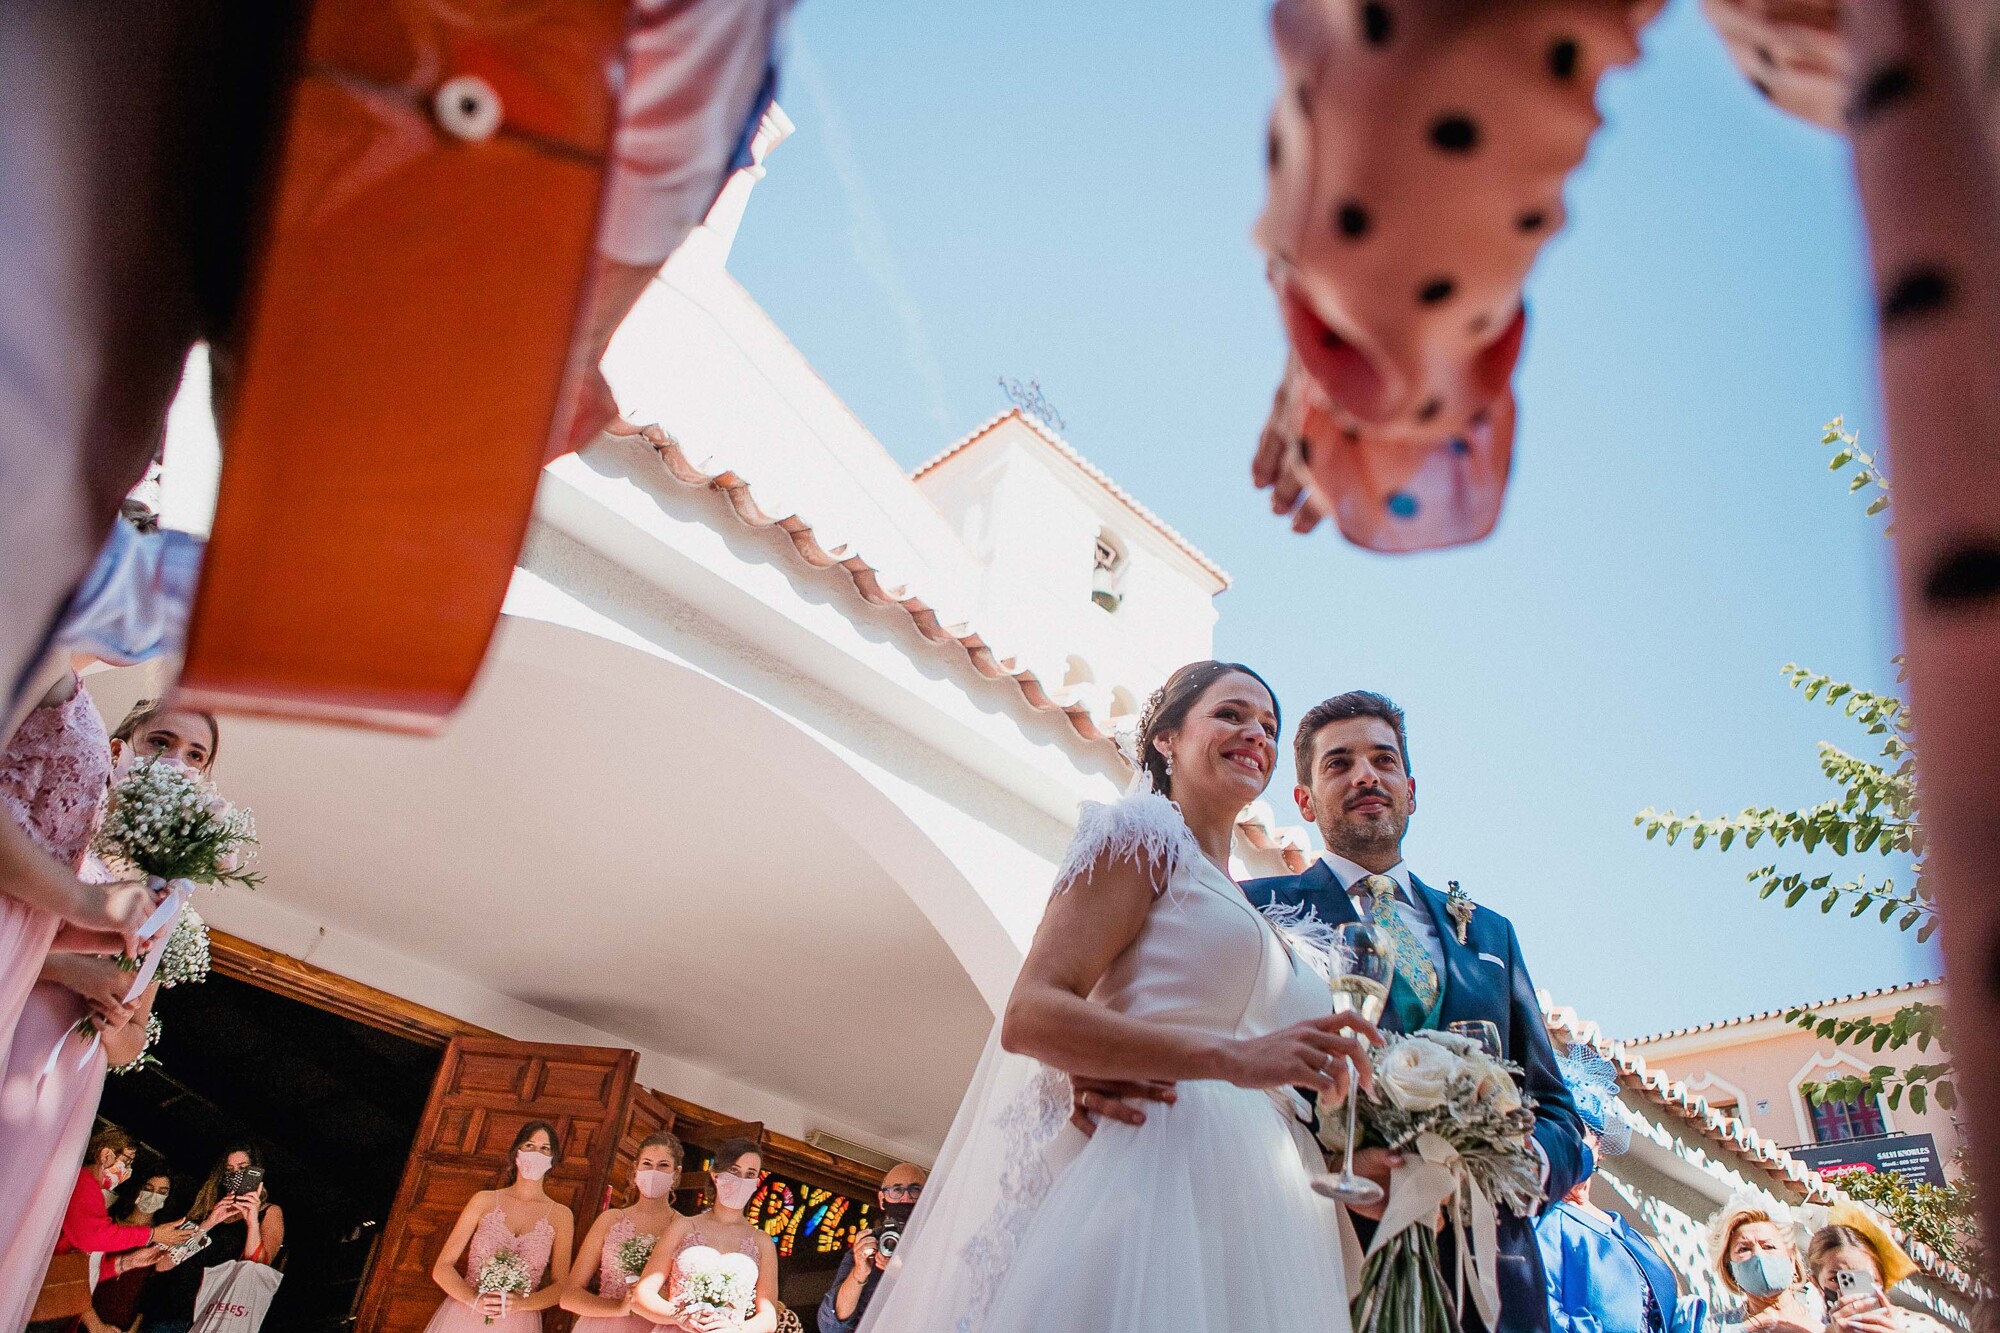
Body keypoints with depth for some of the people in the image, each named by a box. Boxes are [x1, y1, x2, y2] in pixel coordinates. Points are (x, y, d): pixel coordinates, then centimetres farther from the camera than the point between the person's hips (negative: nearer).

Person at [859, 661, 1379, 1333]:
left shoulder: (1252, 915, 24)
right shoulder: (1145, 835, 1)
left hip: (1264, 1214, 8)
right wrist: (1235, 1058, -22)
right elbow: (1029, 1018, -13)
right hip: (1159, 1174, -8)